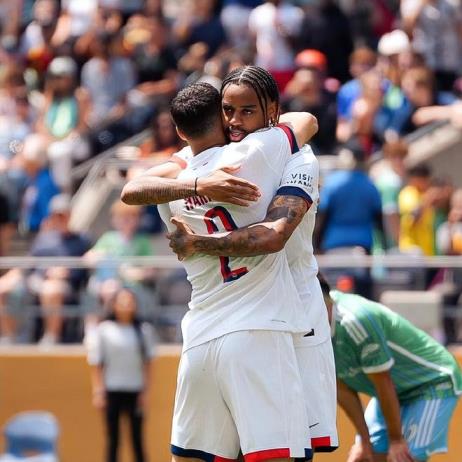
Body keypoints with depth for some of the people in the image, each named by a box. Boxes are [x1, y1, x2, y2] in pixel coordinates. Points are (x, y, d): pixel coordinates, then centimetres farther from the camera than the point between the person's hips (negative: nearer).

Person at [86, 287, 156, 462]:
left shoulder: (143, 330, 6)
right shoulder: (102, 330, -1)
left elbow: (147, 363, 8)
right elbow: (96, 364, 0)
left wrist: (146, 391, 2)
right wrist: (98, 392, -6)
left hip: (135, 391, 2)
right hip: (112, 391, -2)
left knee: (137, 439, 2)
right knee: (113, 440, 1)